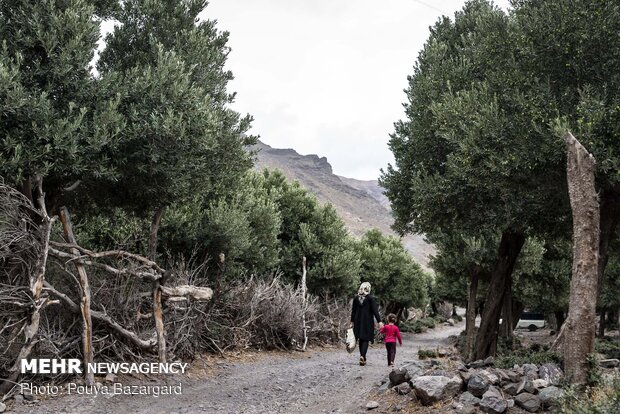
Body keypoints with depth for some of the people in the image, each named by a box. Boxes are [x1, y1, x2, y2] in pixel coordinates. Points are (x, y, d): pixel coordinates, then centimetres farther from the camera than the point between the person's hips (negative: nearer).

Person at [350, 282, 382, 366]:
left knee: (360, 340, 12)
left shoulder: (356, 298, 4)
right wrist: (379, 321, -9)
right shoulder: (370, 298, -8)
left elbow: (353, 311, 7)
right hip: (368, 322, -3)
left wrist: (352, 322, 13)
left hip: (358, 322, 4)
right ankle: (362, 356, -20)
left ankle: (363, 357, 15)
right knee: (366, 340, -1)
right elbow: (375, 311, -10)